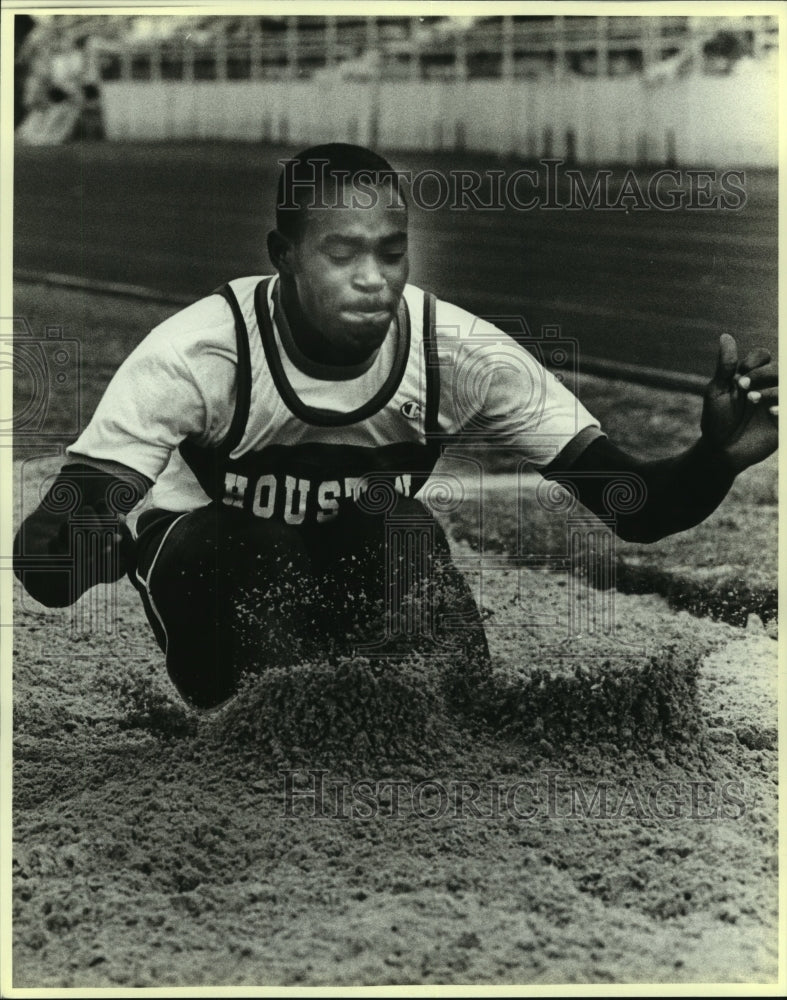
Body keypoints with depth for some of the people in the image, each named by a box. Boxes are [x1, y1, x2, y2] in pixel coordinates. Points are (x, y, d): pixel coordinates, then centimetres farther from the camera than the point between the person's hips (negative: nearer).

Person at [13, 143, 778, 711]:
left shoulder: (457, 353, -23)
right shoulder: (202, 351, -31)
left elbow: (629, 505, -24)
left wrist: (716, 457, -46)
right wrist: (66, 539, -62)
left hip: (368, 577, 2)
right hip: (207, 559, -2)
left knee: (408, 533, -31)